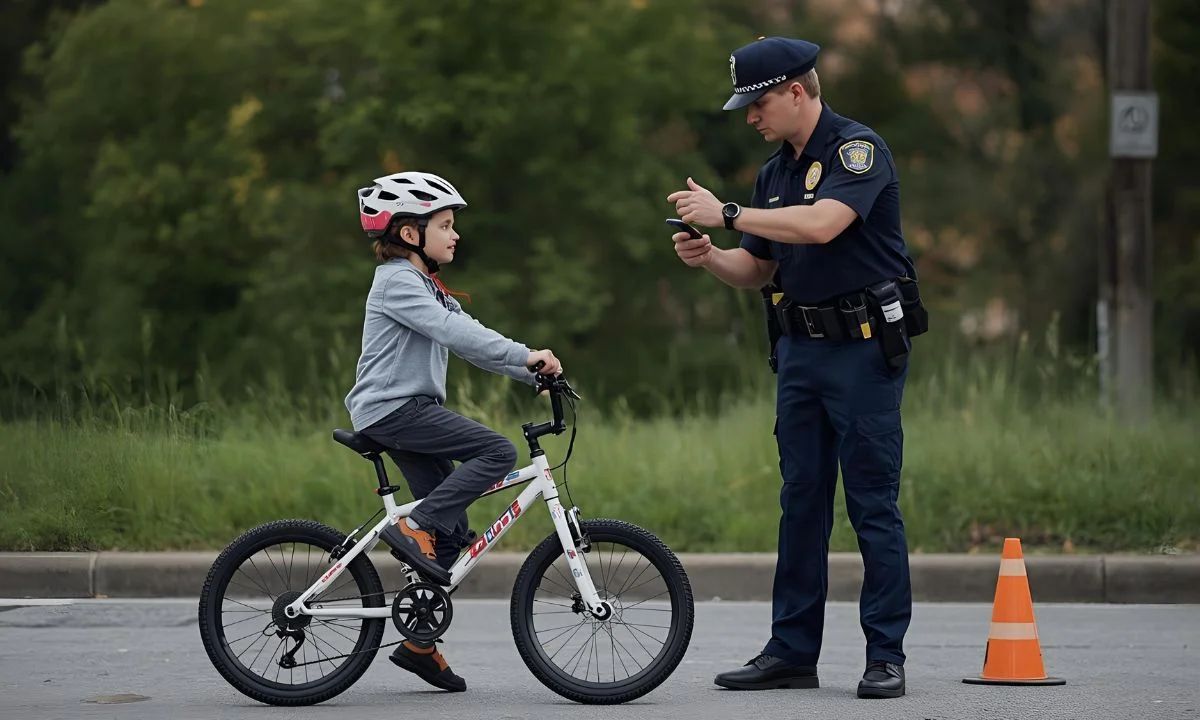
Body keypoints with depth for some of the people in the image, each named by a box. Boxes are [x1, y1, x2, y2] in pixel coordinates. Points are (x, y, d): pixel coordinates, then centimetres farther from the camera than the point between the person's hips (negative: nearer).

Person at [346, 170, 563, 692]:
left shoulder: (427, 286, 21)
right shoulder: (396, 282, -11)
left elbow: (468, 339, 18)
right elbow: (454, 331, -23)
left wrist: (532, 373, 7)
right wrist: (525, 356, -27)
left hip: (414, 411, 10)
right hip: (393, 409, -10)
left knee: (451, 532, 5)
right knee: (497, 452, -21)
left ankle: (419, 643, 9)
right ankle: (413, 528, -18)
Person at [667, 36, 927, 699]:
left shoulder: (858, 149, -10)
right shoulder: (774, 172, 15)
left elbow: (822, 224, -27)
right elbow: (756, 269, 18)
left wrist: (728, 215, -21)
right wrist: (709, 258, -3)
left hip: (864, 346, -8)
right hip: (800, 349, 8)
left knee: (873, 505, -6)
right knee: (801, 502, 9)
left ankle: (886, 656, -2)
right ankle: (792, 651, 12)